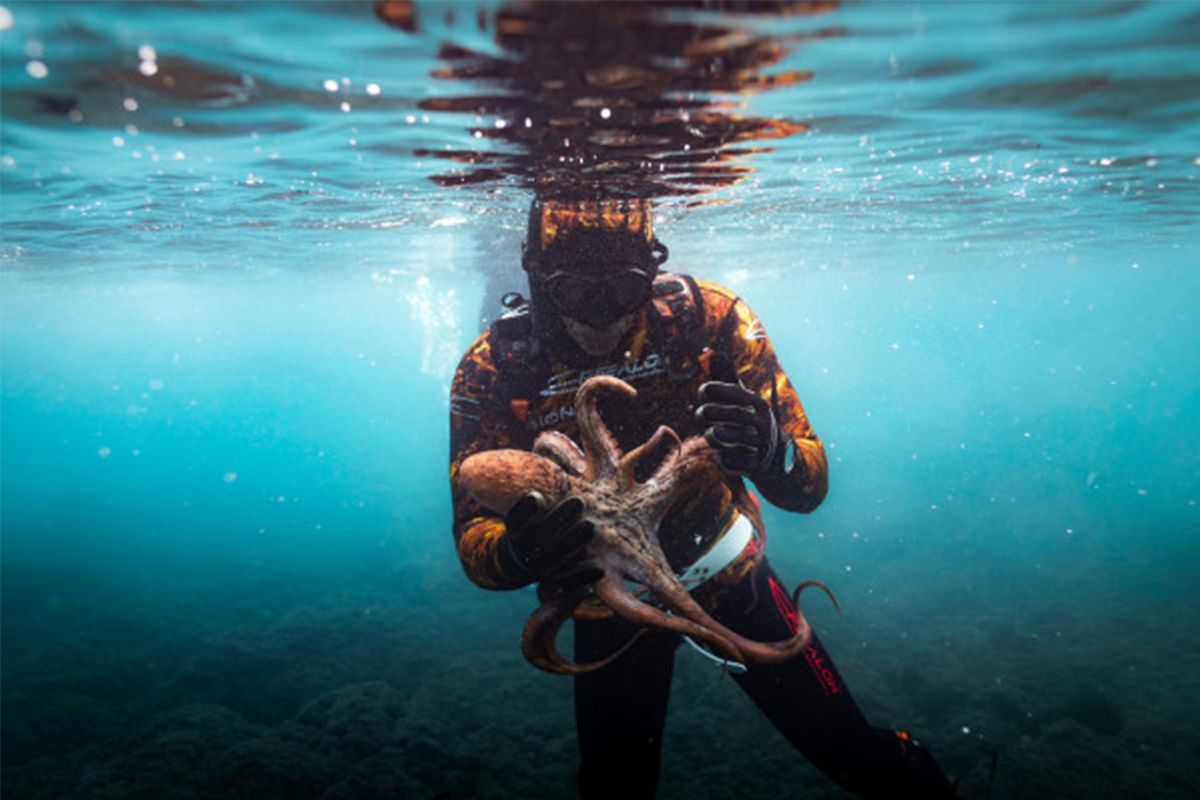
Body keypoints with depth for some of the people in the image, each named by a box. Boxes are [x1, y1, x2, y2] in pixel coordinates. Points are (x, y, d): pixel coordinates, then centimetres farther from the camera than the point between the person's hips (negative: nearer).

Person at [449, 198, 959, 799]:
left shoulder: (708, 316, -23)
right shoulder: (492, 369, -22)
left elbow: (809, 486, -22)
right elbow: (473, 540, -21)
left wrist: (772, 455, -46)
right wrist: (516, 554, -45)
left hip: (724, 565, 0)